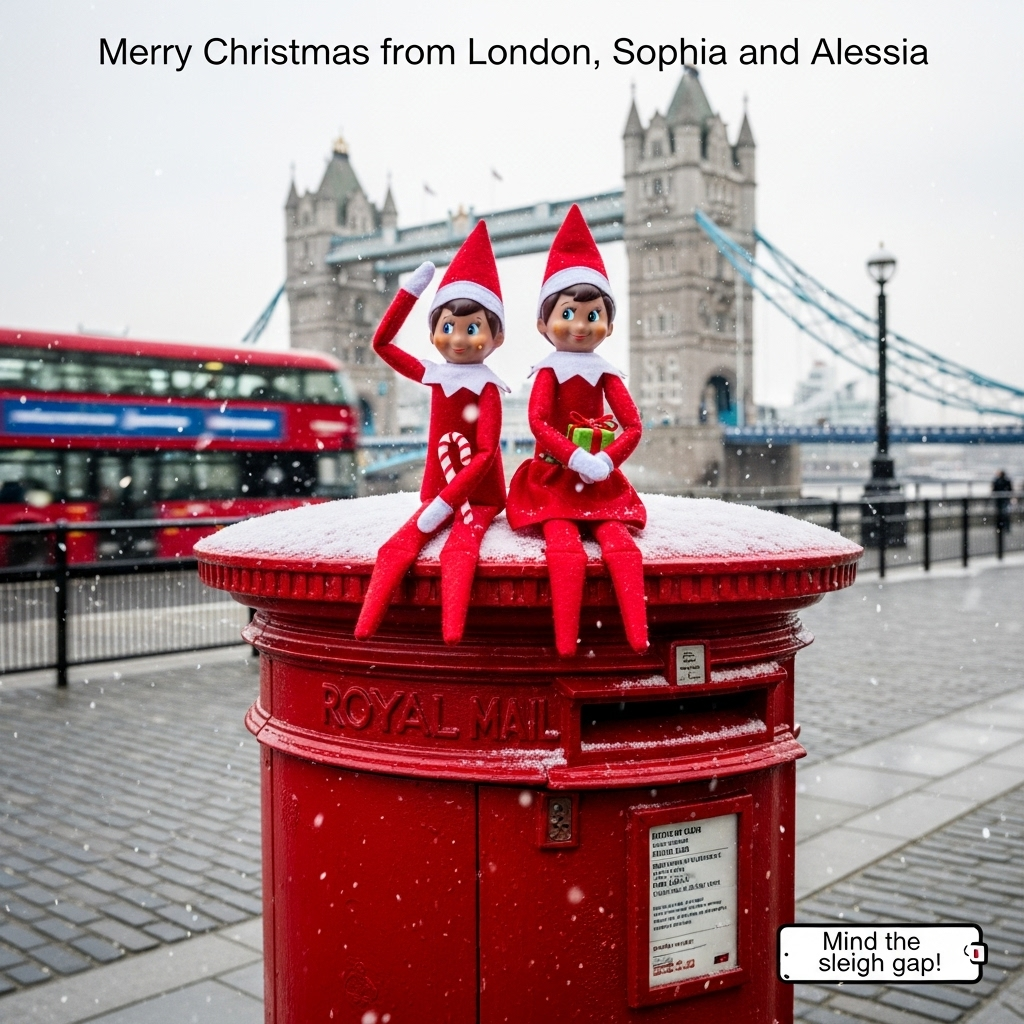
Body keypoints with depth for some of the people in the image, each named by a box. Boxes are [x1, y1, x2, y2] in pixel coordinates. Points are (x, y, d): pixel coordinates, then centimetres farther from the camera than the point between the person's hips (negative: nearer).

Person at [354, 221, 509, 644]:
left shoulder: (486, 388, -8)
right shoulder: (434, 375, 7)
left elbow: (485, 454, -15)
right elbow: (381, 342, 14)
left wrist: (444, 503, -21)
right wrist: (411, 290, 7)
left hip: (478, 498, -4)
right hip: (437, 495, 5)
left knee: (458, 551, -32)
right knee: (395, 549, -19)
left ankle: (451, 638, -43)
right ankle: (363, 630, -25)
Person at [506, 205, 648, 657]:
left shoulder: (605, 373, 8)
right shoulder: (549, 371, 2)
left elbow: (633, 426, 1)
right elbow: (538, 422, -12)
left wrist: (605, 461, -15)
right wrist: (578, 459, -22)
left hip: (599, 481, 2)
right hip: (555, 479, -2)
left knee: (619, 541, -21)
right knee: (565, 545, -25)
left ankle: (638, 635, -27)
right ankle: (565, 643, -28)